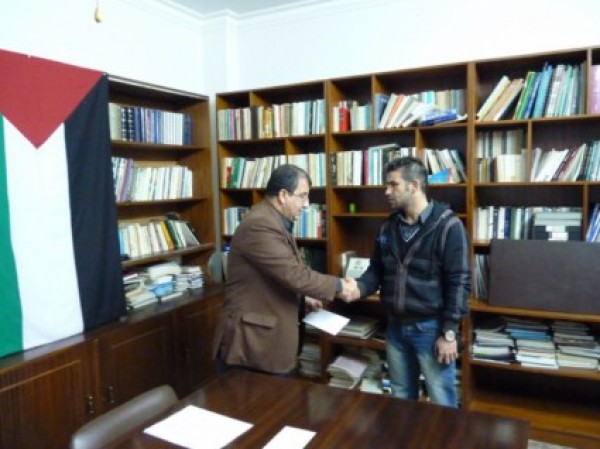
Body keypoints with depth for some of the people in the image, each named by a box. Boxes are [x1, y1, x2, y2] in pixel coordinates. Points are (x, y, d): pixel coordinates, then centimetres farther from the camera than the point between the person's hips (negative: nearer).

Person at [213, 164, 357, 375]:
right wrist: (339, 286, -14)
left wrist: (303, 297, 8)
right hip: (252, 340, -10)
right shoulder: (259, 225, -24)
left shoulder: (276, 221, 11)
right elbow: (294, 274, -26)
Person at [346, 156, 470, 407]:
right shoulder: (389, 227, 5)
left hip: (431, 328, -6)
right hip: (396, 327, 6)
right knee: (401, 400, 20)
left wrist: (449, 332, -15)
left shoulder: (447, 225, -13)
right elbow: (377, 270, 12)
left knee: (441, 404, 9)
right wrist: (359, 288, -10)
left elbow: (459, 282, -14)